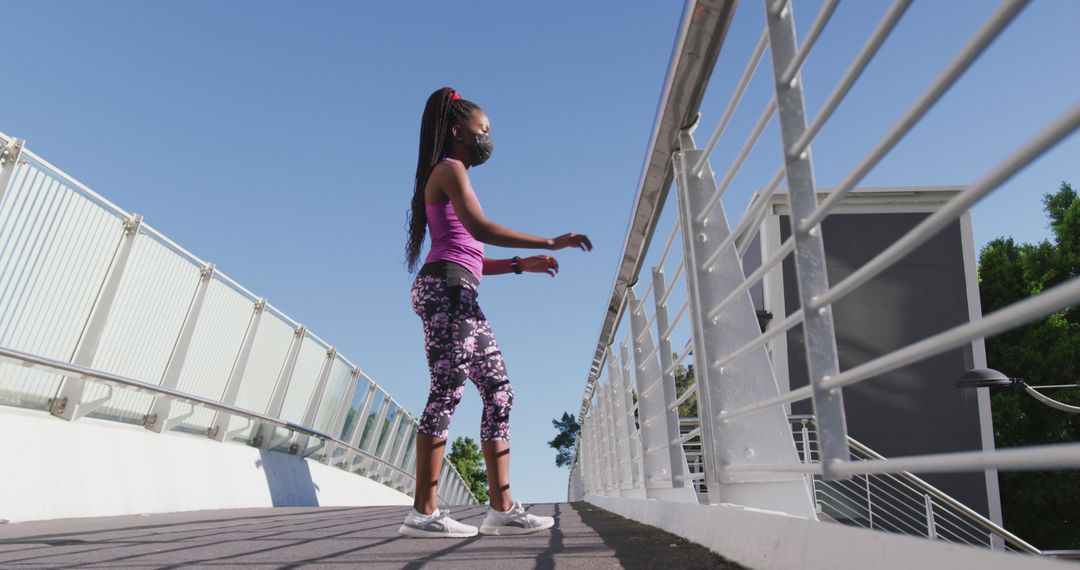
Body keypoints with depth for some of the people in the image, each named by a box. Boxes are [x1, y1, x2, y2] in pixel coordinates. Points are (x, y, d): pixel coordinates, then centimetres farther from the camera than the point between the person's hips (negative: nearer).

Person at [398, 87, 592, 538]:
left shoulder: (455, 178, 30)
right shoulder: (449, 170, 2)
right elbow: (479, 228, -17)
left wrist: (523, 264, 16)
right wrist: (550, 242, -16)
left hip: (459, 297, 10)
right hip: (445, 287, -10)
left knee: (499, 393, 3)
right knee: (448, 389, -14)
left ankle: (502, 509, 2)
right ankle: (424, 512, -10)